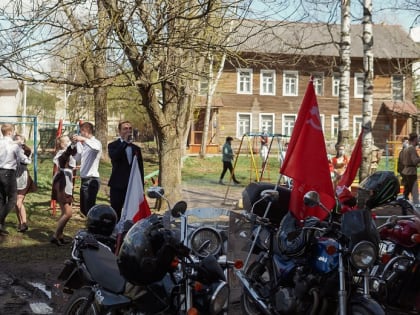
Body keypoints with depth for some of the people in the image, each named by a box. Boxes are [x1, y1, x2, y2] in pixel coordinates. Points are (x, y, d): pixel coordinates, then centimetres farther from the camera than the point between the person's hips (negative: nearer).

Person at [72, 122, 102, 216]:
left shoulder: (96, 142, -9)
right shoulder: (85, 145, 15)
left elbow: (96, 147, -33)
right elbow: (78, 159, 22)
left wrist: (83, 139, -34)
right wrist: (76, 144, 15)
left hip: (91, 180, -9)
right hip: (84, 180, 9)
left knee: (89, 209, -10)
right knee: (84, 209, 15)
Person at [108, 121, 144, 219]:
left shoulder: (136, 148, 13)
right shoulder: (113, 145, 2)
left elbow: (140, 168, 13)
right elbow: (113, 156, -21)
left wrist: (141, 186, 7)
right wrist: (125, 142, -16)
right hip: (118, 186, -3)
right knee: (116, 214, 0)